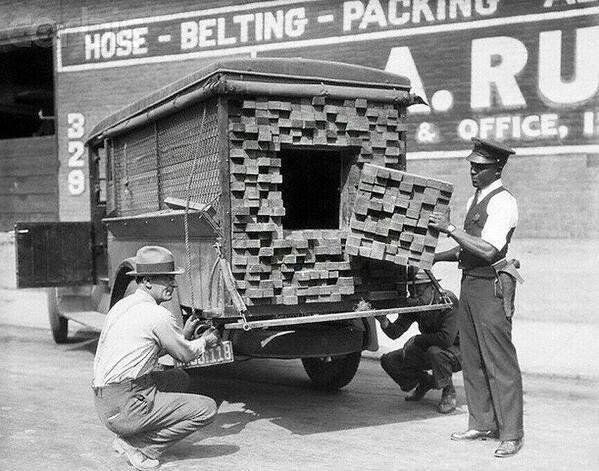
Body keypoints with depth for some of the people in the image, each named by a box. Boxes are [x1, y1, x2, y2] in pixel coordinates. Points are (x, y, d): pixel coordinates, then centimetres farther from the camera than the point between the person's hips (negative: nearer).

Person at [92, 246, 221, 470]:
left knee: (180, 378, 25)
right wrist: (204, 341, 21)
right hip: (126, 406, -9)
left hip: (103, 402, 9)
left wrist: (184, 334, 25)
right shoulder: (158, 315, -14)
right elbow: (185, 354, 1)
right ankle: (139, 445, -5)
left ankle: (127, 437, 15)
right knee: (207, 408, -8)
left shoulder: (123, 305, 13)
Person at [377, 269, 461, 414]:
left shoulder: (448, 300, -27)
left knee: (435, 352, -40)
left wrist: (417, 339, -25)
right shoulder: (413, 304, -7)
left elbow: (447, 338, -37)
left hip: (456, 350, -6)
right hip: (429, 349, 6)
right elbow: (395, 333, -12)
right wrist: (384, 321, -34)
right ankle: (425, 382, 18)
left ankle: (449, 392, -11)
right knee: (389, 360, -5)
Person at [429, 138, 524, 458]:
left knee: (499, 361, -3)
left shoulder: (503, 203, -12)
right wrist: (436, 257, 16)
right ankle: (481, 425, 24)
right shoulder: (475, 200, 16)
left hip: (490, 287, -9)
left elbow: (488, 250, -22)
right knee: (472, 359, 13)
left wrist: (450, 229, -19)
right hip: (469, 284, 9)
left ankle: (511, 434, 6)